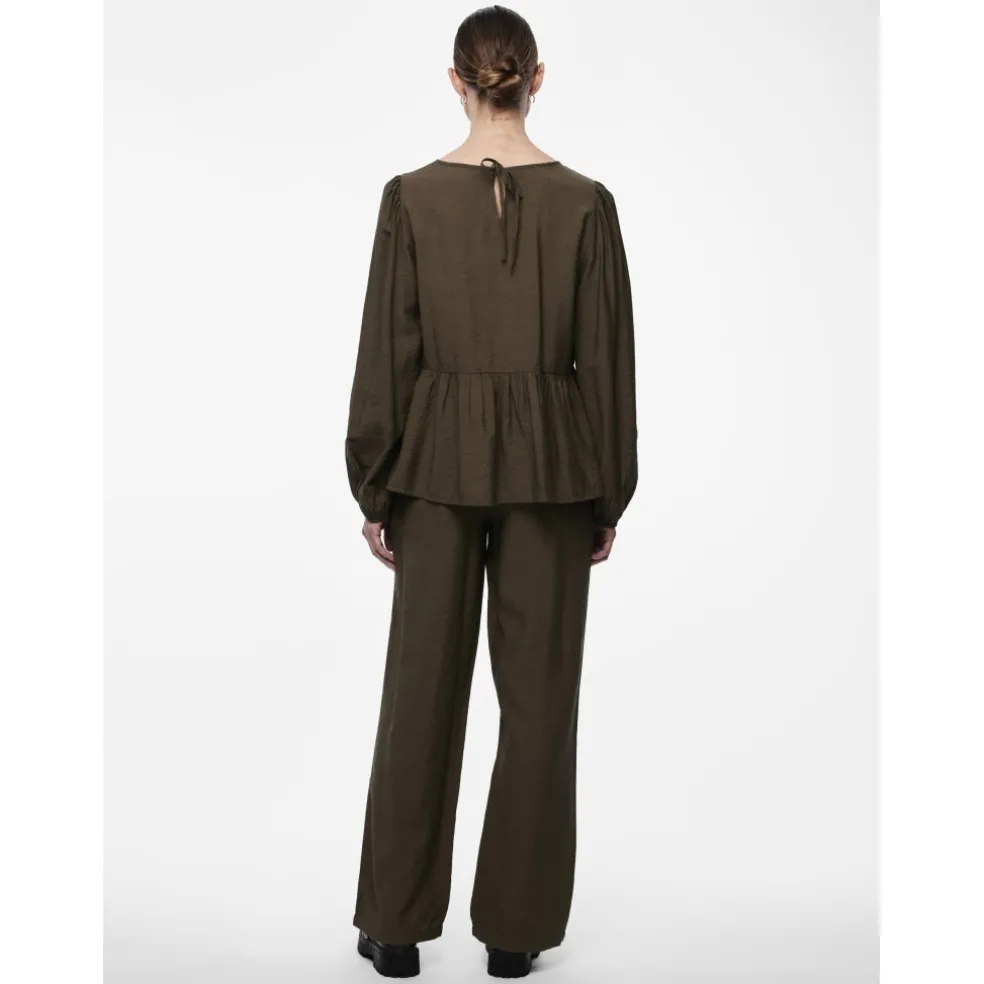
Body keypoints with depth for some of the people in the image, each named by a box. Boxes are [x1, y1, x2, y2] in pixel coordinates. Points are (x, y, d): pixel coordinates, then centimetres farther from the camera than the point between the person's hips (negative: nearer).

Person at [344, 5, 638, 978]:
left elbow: (386, 351, -4)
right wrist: (609, 496, 6)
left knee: (423, 684, 9)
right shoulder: (584, 201, -4)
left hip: (439, 459, 0)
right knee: (539, 691, 8)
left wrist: (374, 490, 4)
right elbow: (607, 360, -2)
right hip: (550, 461, 0)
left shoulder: (412, 196, -5)